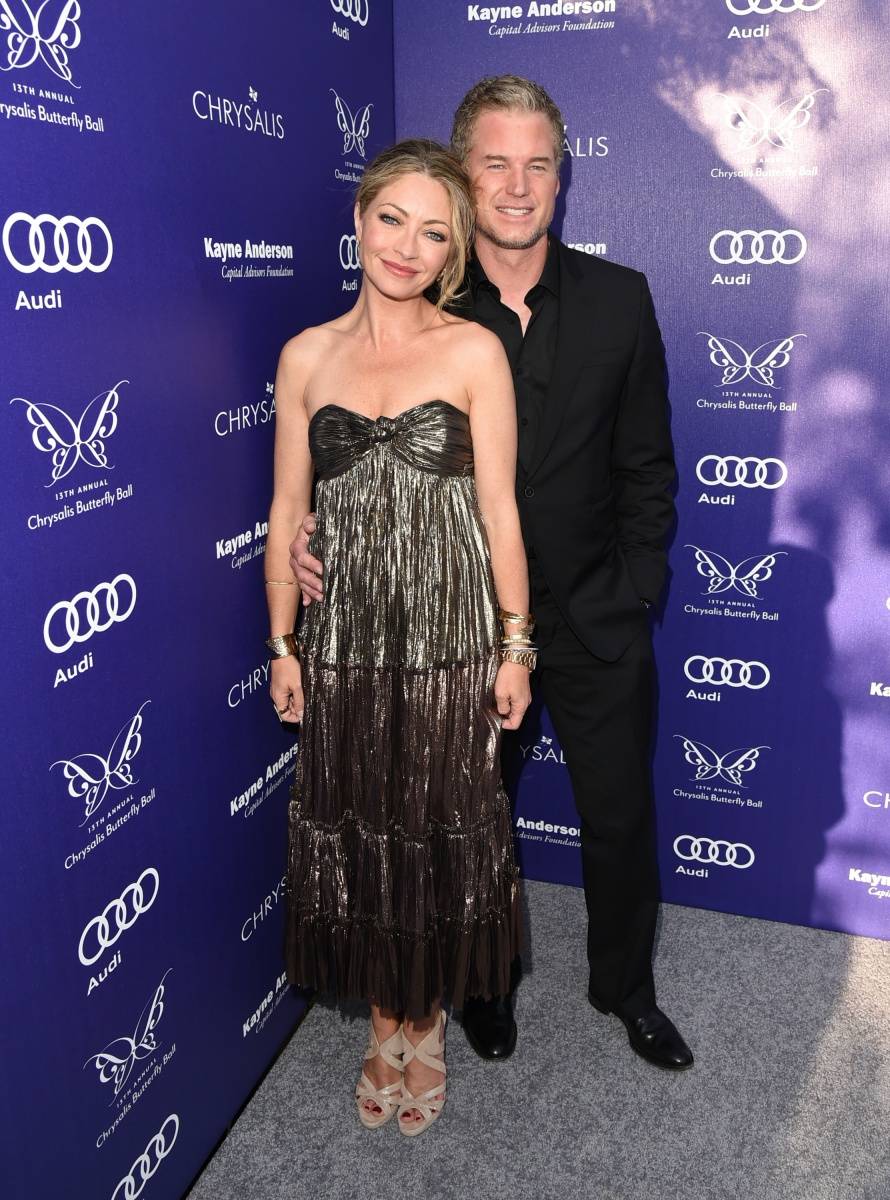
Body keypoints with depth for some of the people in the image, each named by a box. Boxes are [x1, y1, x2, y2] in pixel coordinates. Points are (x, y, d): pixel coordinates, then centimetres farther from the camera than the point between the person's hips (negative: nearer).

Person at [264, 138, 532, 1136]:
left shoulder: (474, 351, -2)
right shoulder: (307, 356, 4)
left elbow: (498, 509, -3)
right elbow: (287, 511, 6)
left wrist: (515, 645, -4)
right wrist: (281, 645, 4)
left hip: (448, 634, -2)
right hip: (342, 637, 2)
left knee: (441, 834, 10)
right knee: (353, 834, 12)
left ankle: (427, 1026, 35)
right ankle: (383, 1024, 36)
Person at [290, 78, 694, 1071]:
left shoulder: (618, 298, -2)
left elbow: (646, 466, 1)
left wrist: (634, 596, -4)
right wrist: (316, 530, -18)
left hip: (594, 616, 1)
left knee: (621, 817, 14)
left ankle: (624, 985, 42)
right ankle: (486, 979, 44)